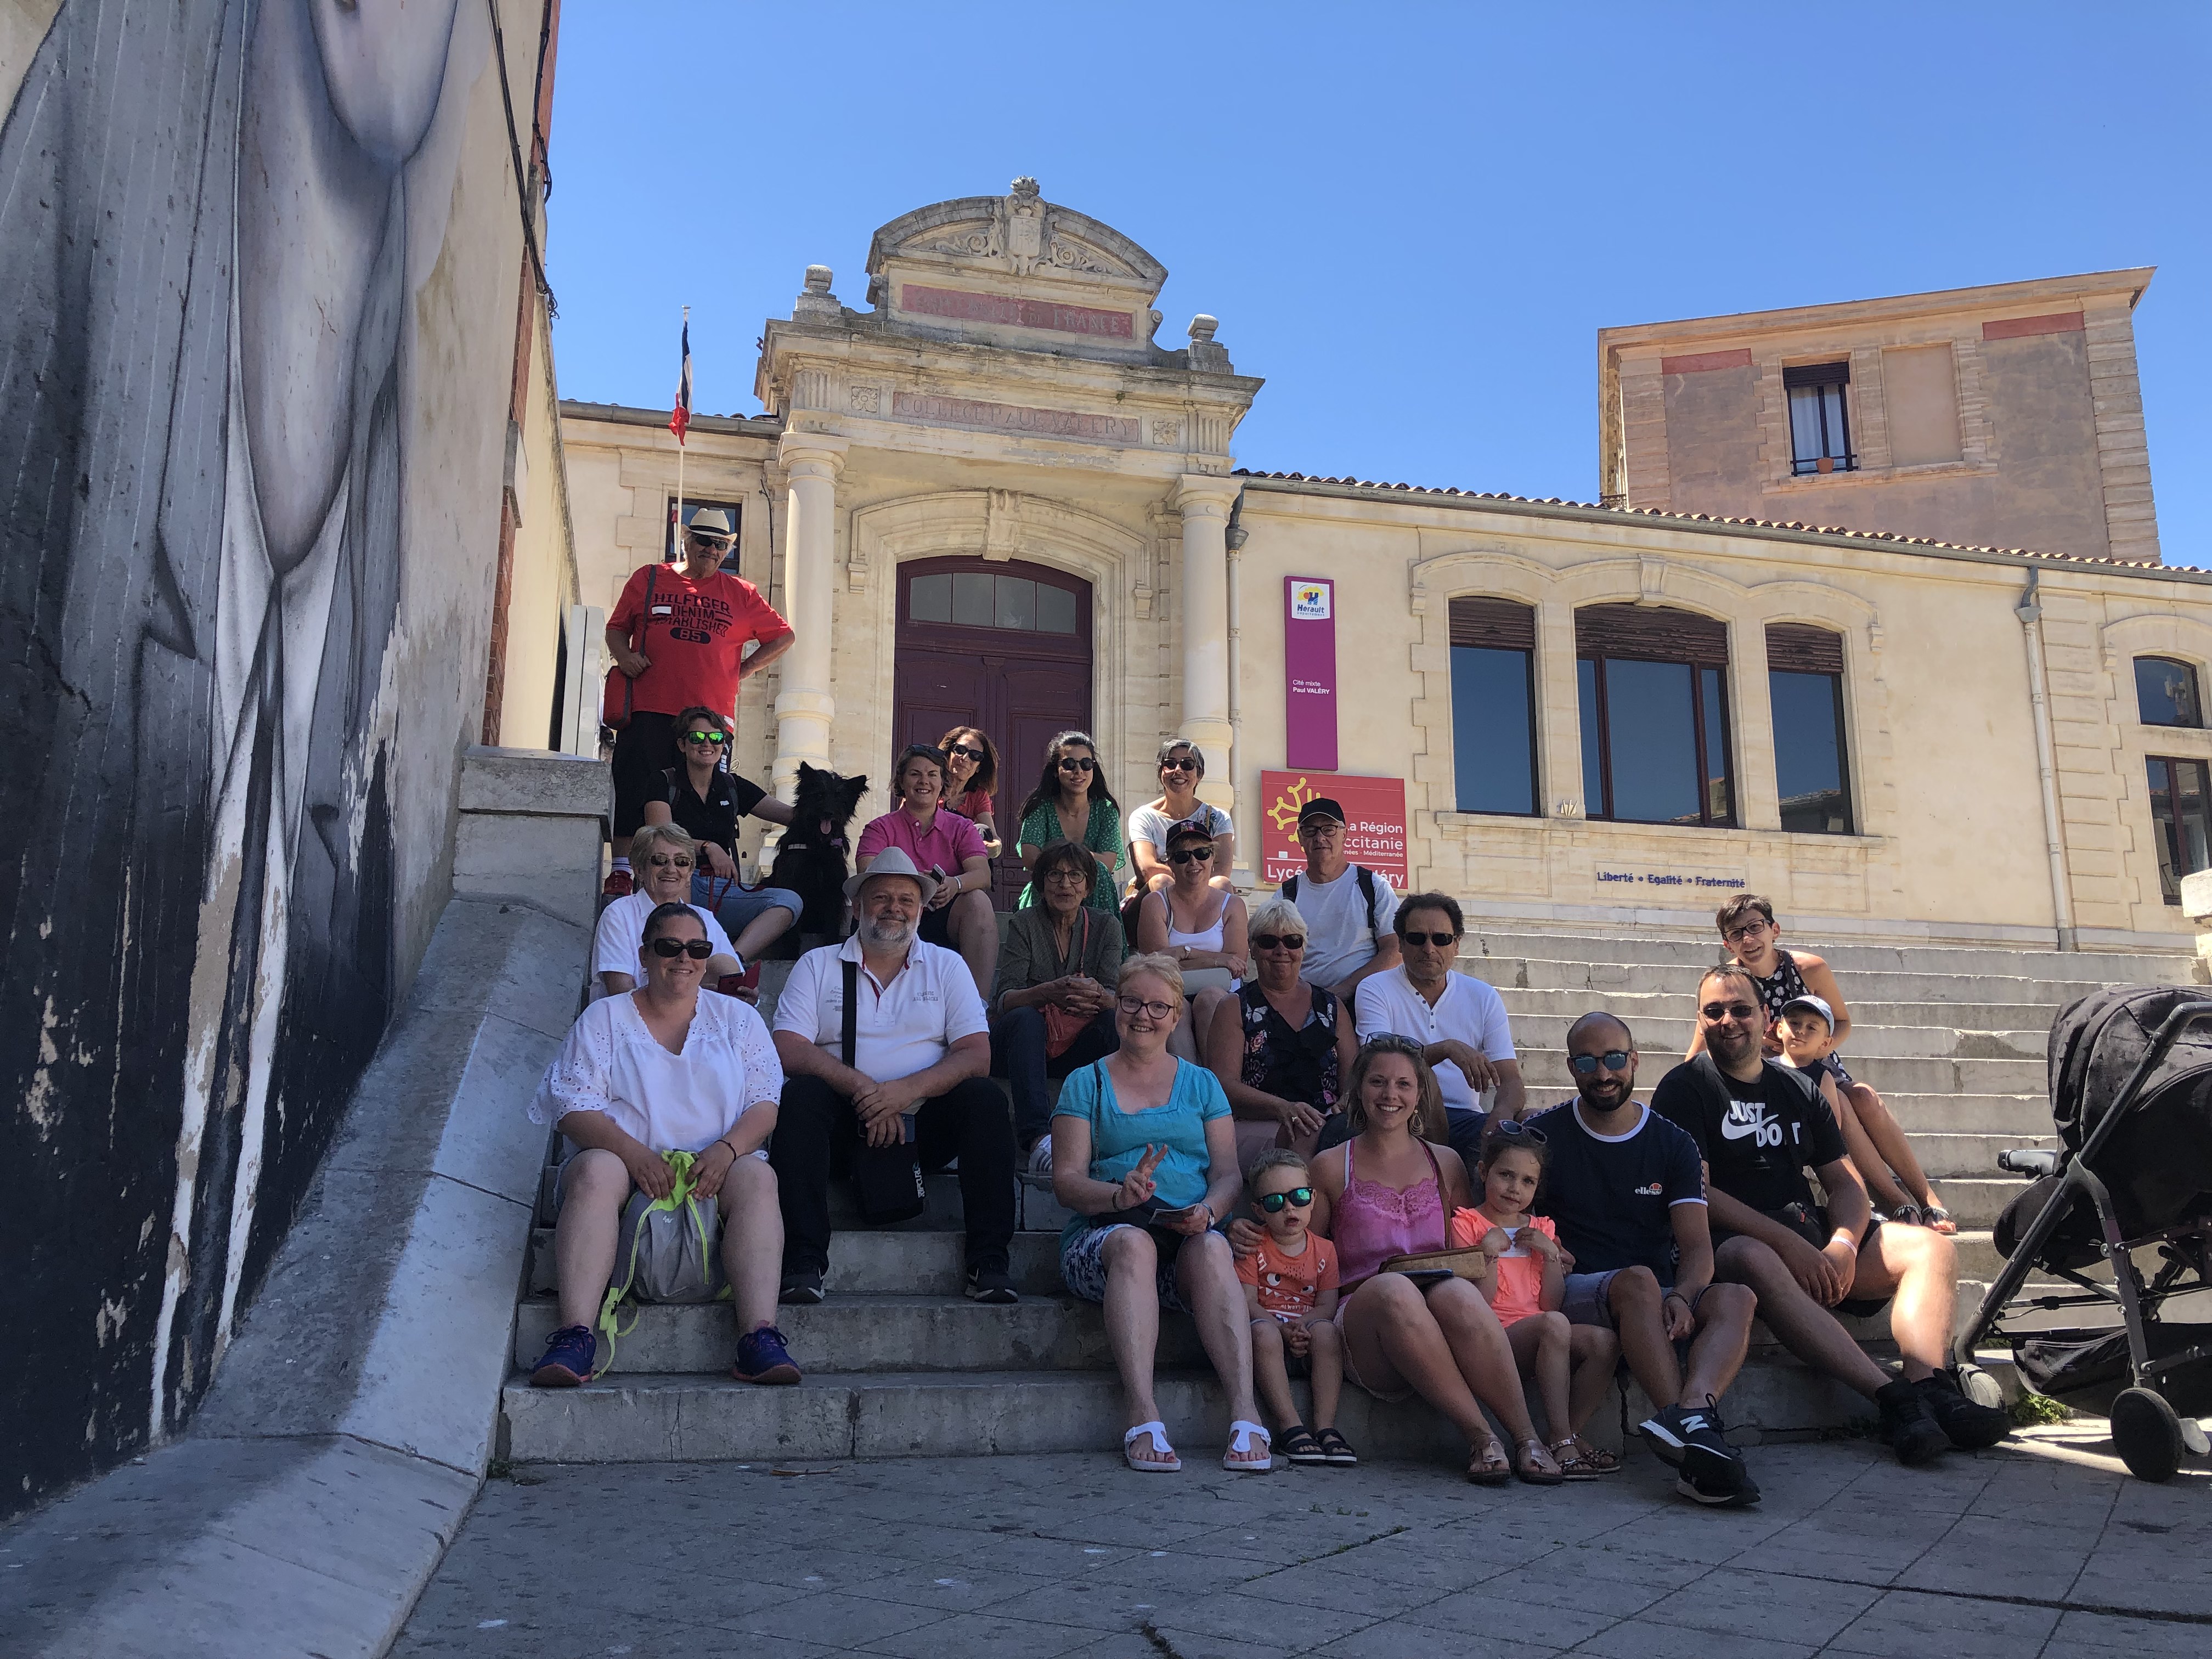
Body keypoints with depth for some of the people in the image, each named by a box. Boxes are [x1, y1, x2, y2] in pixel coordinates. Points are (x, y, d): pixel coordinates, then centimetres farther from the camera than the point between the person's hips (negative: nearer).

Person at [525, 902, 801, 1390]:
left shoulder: (737, 1017, 16)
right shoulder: (605, 1017, 12)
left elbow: (766, 1103, 6)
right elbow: (574, 1108, 0)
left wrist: (727, 1150, -16)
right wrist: (635, 1154, -19)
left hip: (717, 1167, 1)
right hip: (625, 1161, 0)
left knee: (756, 1177, -31)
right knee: (595, 1172, -33)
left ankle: (759, 1338, -42)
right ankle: (575, 1338, -42)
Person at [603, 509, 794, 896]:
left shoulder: (741, 594, 15)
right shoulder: (649, 579, 14)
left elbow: (783, 637, 22)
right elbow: (616, 627, 18)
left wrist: (742, 671, 12)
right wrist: (624, 655, -4)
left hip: (711, 715, 1)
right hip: (649, 710, -1)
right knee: (635, 790, -6)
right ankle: (621, 872, -3)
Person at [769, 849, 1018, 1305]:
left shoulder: (946, 966, 13)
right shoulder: (818, 965, 11)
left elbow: (977, 1055, 0)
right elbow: (788, 1049, -4)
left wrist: (907, 1090, -18)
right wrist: (861, 1087, -19)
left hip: (923, 1121, 1)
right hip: (845, 1122, 0)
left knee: (983, 1098, -26)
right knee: (801, 1094, -29)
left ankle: (990, 1263, -25)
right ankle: (803, 1262, -30)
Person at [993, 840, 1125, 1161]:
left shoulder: (1106, 925, 8)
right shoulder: (1023, 924, 0)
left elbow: (1114, 997, -4)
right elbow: (1003, 999, -11)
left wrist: (1098, 996, -31)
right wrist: (1047, 993, -33)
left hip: (1080, 1049, 2)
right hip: (1027, 1042, -2)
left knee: (1117, 1018, -26)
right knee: (1025, 1018, -34)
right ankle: (1037, 1135, -50)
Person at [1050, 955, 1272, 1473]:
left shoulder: (1201, 1084, 21)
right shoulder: (1086, 1084, 14)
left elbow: (1229, 1173, 11)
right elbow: (1066, 1180, 4)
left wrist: (1206, 1209, -13)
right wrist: (1119, 1195, -18)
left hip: (1190, 1236, 1)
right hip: (1103, 1234, -1)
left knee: (1212, 1249, -34)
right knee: (1133, 1242, -37)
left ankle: (1245, 1412, -42)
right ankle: (1144, 1415, -44)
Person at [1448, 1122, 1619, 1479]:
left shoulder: (1541, 1229, 20)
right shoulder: (1467, 1224, 5)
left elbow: (1553, 1302, 10)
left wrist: (1551, 1254, -2)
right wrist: (1489, 1253, -17)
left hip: (1540, 1335, 5)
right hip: (1495, 1335, -5)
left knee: (1604, 1341, -23)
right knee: (1554, 1325, -35)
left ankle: (1571, 1434, -15)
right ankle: (1563, 1441, -30)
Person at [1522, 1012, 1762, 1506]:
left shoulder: (1673, 1145, 11)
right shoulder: (1542, 1134, 7)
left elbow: (1697, 1247, 2)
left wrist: (1681, 1298, -20)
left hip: (1660, 1302, 3)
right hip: (1576, 1295, -3)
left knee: (1736, 1299, -27)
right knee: (1639, 1281, -35)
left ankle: (1691, 1410, -54)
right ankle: (1692, 1429, -51)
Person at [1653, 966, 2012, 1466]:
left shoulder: (1796, 1088, 19)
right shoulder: (1684, 1088, 1)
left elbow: (1846, 1184, 14)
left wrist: (1843, 1244, -8)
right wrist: (1788, 1243, -20)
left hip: (1810, 1234, 6)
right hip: (1728, 1241, -6)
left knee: (1932, 1248, -10)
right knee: (1755, 1261, -39)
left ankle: (1930, 1388, -33)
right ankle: (1892, 1398, -44)